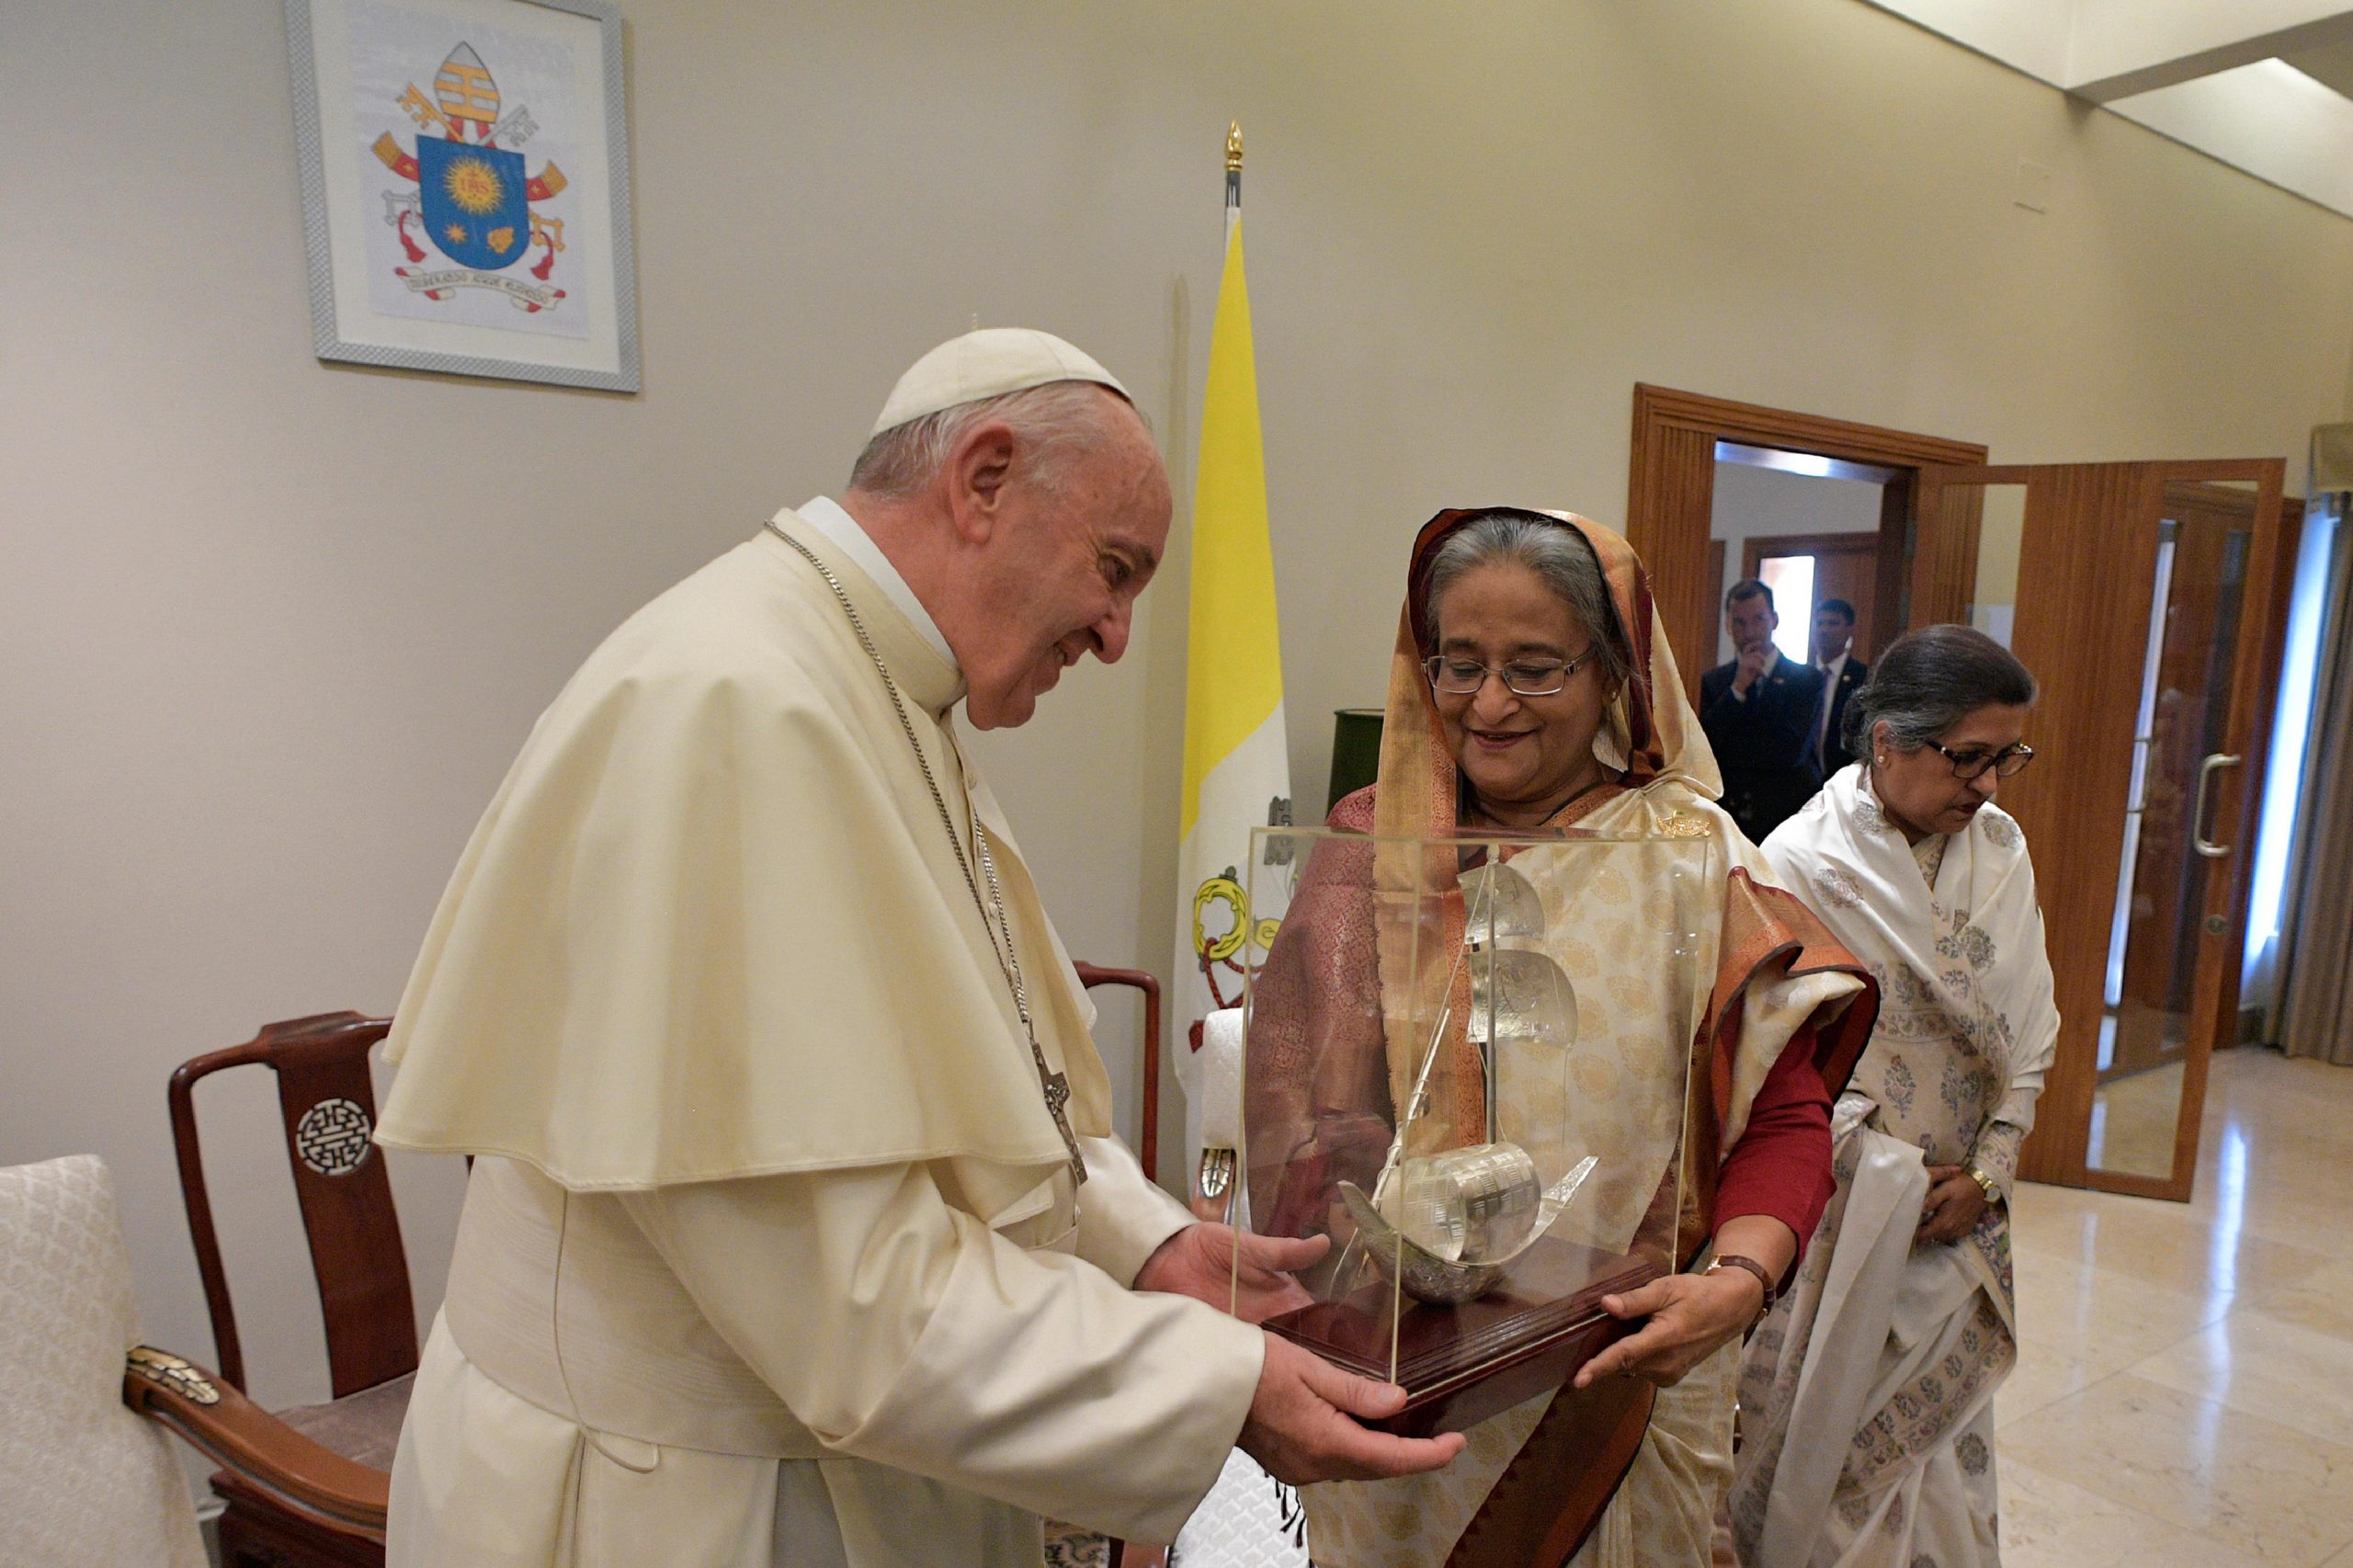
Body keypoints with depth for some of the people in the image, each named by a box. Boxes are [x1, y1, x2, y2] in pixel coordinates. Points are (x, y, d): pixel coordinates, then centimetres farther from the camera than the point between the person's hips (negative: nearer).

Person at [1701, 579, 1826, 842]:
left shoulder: (1807, 680, 1)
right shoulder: (1713, 682, 8)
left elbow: (1793, 751, -11)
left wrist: (1727, 750, -7)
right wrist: (1737, 689, -9)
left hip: (1790, 819, -1)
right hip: (1728, 819, 2)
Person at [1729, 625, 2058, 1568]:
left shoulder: (2001, 849, 1)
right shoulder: (1800, 862, -16)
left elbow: (2030, 1032, 6)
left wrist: (1986, 1171, -2)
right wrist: (1901, 1178, -13)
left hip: (1961, 1208, 5)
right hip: (1839, 1210, -5)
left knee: (1944, 1422, 15)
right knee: (1832, 1424, 8)